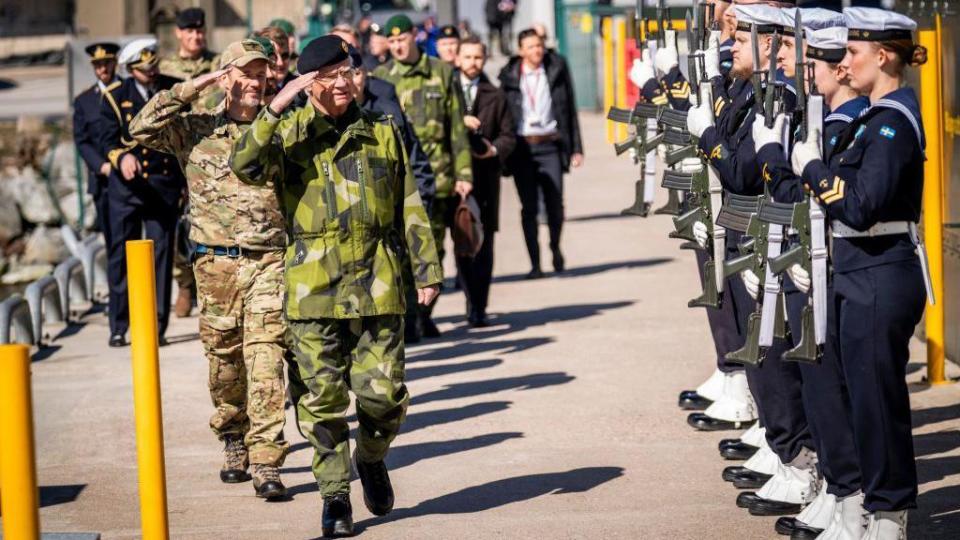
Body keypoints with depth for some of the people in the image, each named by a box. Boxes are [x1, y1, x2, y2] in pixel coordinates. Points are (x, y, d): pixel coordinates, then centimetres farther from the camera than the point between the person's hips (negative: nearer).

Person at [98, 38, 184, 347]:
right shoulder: (115, 97, 3)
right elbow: (107, 140, -2)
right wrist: (121, 157, -23)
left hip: (165, 184, 0)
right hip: (126, 186, 0)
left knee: (161, 253, 0)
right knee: (121, 253, 1)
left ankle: (157, 326, 5)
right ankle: (119, 327, 8)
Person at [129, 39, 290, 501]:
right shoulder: (195, 130, 7)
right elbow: (143, 129, -9)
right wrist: (192, 88, -9)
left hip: (269, 260, -1)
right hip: (217, 263, 1)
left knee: (265, 361, -11)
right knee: (224, 361, 9)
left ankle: (266, 463, -12)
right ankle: (234, 444, 31)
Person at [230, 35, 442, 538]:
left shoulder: (382, 133, 10)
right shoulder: (291, 133, 3)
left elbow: (409, 208, 13)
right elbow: (243, 165, -16)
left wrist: (428, 270, 8)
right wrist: (276, 108, -23)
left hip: (376, 283, 1)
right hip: (313, 284, -1)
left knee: (383, 393, -1)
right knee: (321, 399, 1)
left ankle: (371, 459, 28)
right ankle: (334, 495, 12)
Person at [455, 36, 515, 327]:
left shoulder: (495, 96, 13)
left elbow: (509, 136, 11)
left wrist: (495, 149, -9)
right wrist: (458, 121, -15)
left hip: (486, 175, 1)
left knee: (483, 244, -2)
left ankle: (478, 308, 1)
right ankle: (473, 301, 11)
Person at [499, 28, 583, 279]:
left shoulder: (556, 72, 5)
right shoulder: (510, 77, 4)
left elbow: (570, 111, 8)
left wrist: (576, 148, 5)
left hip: (550, 145, 0)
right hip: (522, 147, 0)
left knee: (555, 204, -2)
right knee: (529, 208, -2)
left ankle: (555, 247, 27)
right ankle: (535, 263, 4)